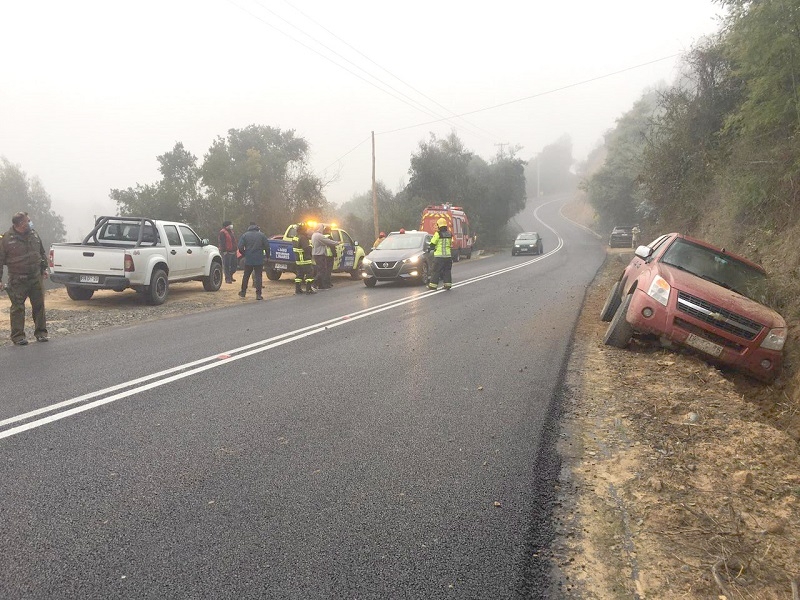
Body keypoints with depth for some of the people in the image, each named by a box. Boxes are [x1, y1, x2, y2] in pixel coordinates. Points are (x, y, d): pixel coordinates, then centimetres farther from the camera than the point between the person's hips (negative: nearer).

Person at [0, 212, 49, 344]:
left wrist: (44, 268, 16)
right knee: (18, 308, 0)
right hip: (17, 280, -4)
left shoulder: (34, 235, 7)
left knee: (39, 305, 8)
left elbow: (42, 252, 20)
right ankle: (18, 336, 7)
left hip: (36, 277, 5)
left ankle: (40, 332, 19)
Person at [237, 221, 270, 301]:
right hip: (259, 260, -1)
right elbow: (267, 246, -3)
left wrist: (244, 254, 12)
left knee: (246, 276, 14)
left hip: (248, 259, 1)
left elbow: (240, 247, -6)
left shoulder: (245, 235, -1)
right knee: (258, 276, 2)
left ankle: (243, 292, 23)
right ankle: (258, 294, -2)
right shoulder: (262, 235, -1)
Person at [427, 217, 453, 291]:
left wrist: (432, 248, 15)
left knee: (436, 271, 1)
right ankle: (448, 284, 10)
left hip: (439, 255, -5)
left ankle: (433, 285, 3)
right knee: (447, 270, 11)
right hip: (448, 255, 5)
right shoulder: (449, 234, 6)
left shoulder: (438, 234, -11)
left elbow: (432, 243, -4)